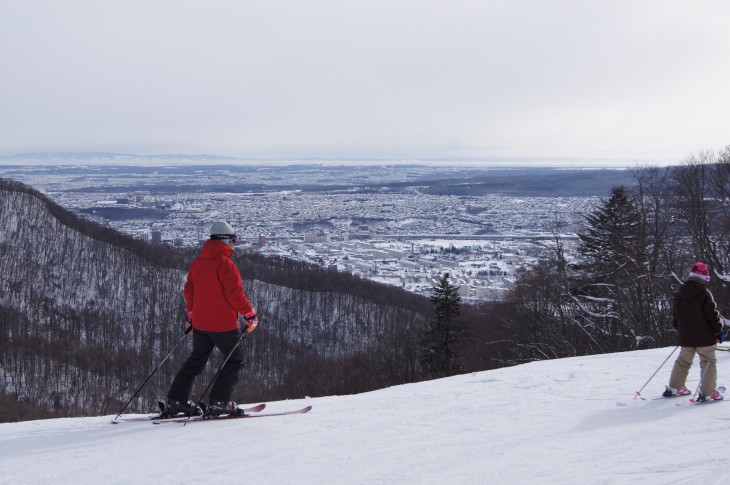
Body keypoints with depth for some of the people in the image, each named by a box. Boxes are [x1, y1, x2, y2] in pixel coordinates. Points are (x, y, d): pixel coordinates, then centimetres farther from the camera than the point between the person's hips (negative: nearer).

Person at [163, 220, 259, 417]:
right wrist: (250, 314, -5)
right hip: (223, 324, -7)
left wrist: (191, 315, 25)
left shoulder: (197, 262, 6)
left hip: (200, 323, 7)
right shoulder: (225, 264, -16)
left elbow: (189, 290, 14)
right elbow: (236, 294, -17)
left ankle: (175, 401, 14)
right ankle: (218, 403, 1)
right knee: (235, 360, 8)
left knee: (196, 360, 18)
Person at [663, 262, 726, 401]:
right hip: (704, 336, -6)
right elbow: (712, 313, -13)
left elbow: (675, 314, 13)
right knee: (708, 362, 2)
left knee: (683, 361, 19)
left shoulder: (680, 293, 5)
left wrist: (679, 328, 26)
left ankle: (674, 388, 21)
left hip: (685, 336, 6)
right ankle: (708, 393, -4)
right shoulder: (704, 293, -14)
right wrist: (718, 330, -4)